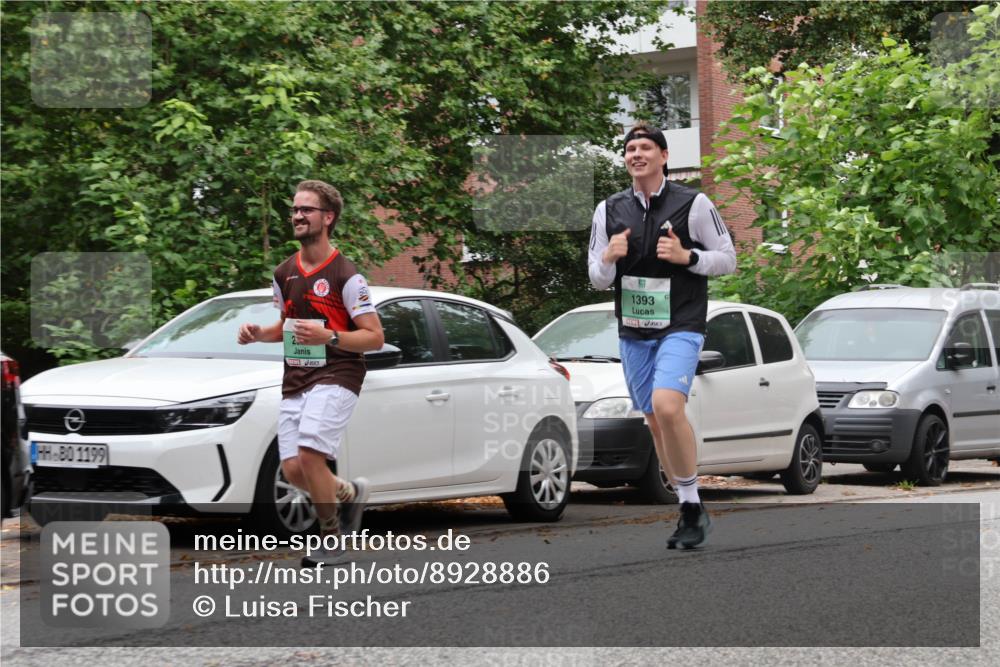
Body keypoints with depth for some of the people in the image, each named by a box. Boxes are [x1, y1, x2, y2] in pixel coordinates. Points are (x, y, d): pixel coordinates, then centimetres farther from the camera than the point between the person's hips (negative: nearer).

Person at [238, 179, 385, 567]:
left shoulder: (345, 275, -8)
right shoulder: (284, 275, 12)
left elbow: (374, 337, -8)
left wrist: (328, 337, -23)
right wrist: (259, 334, 6)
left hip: (335, 377, -7)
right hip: (294, 380, 7)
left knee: (309, 454, -23)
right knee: (292, 469, -3)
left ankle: (331, 541, -5)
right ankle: (351, 493, 28)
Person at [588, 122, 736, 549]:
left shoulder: (693, 204, -4)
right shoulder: (609, 210, 6)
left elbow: (728, 259, 1)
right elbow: (597, 279, 10)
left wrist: (686, 256, -16)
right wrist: (608, 258, -12)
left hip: (681, 326, -5)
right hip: (633, 332, 5)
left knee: (667, 407, -26)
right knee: (655, 422, 9)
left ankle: (692, 505, -14)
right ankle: (691, 514, 21)